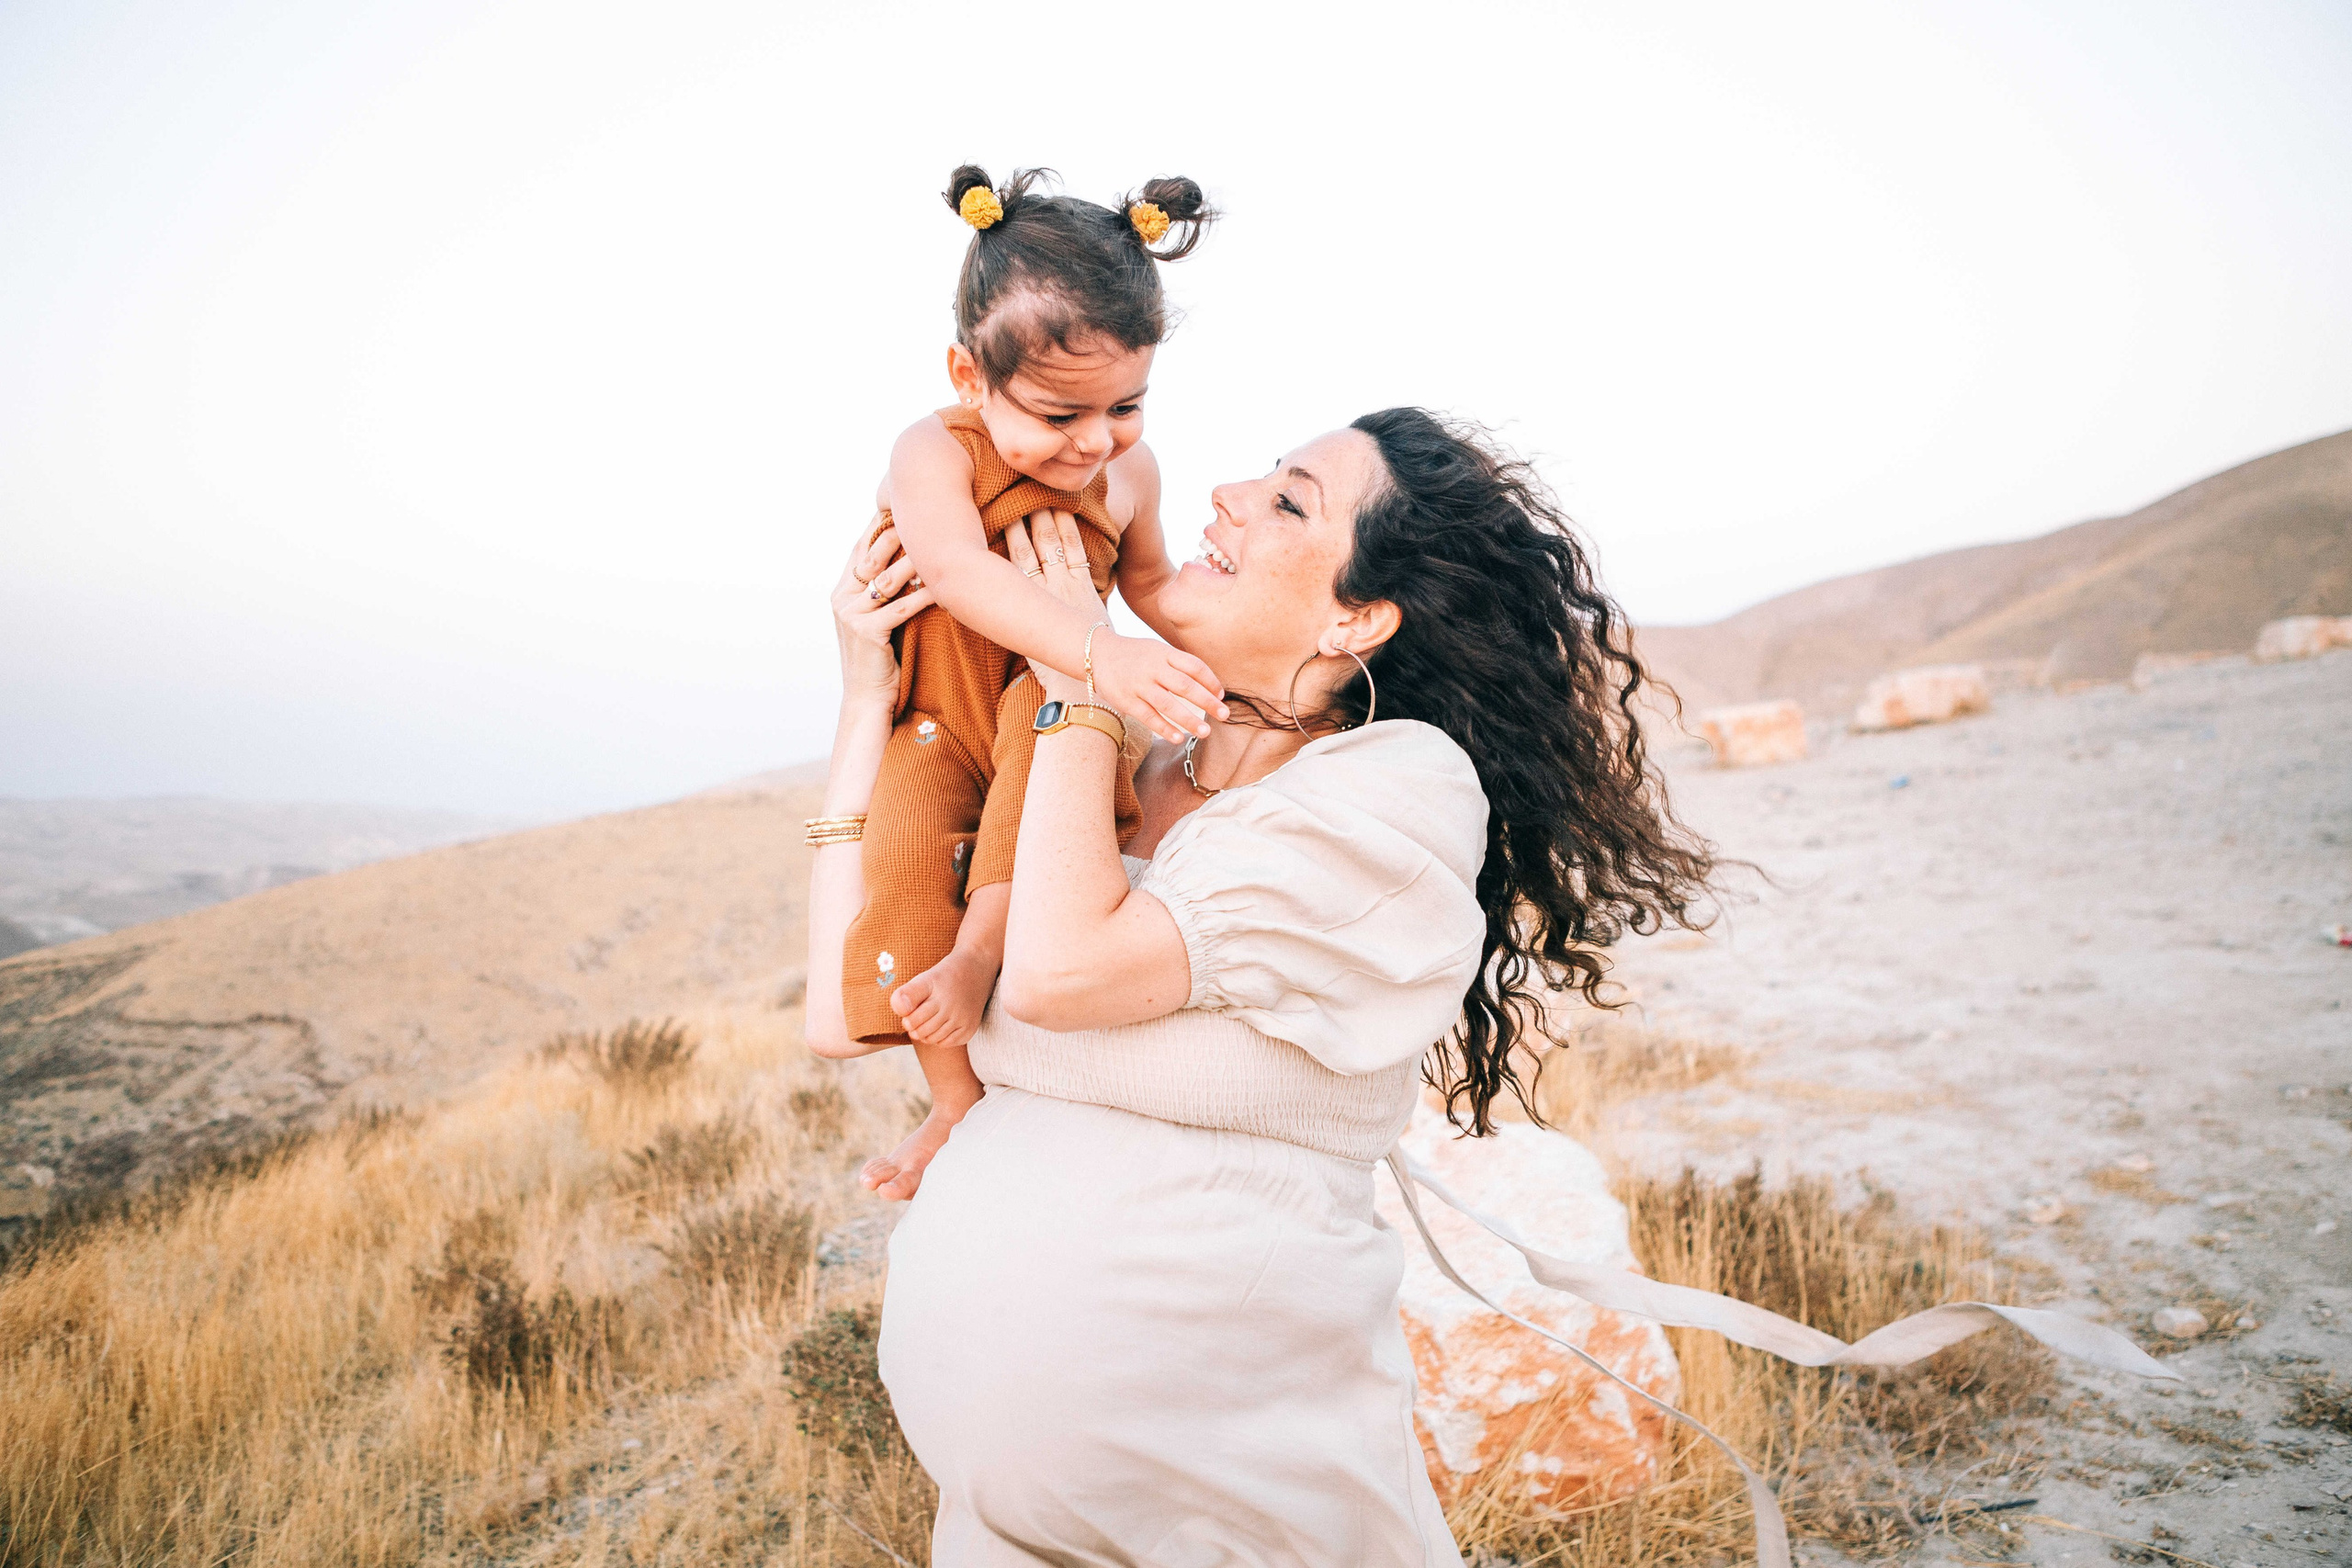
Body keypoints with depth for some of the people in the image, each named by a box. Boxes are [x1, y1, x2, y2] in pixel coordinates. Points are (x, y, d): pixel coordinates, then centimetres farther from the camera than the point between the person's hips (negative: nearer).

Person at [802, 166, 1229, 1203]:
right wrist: (1099, 650, -53)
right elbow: (961, 574, -38)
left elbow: (1150, 583, 19)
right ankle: (958, 1097, -11)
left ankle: (980, 955, -29)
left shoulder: (1128, 468, 0)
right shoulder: (935, 454, -16)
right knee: (903, 846, -26)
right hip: (937, 715, -1)